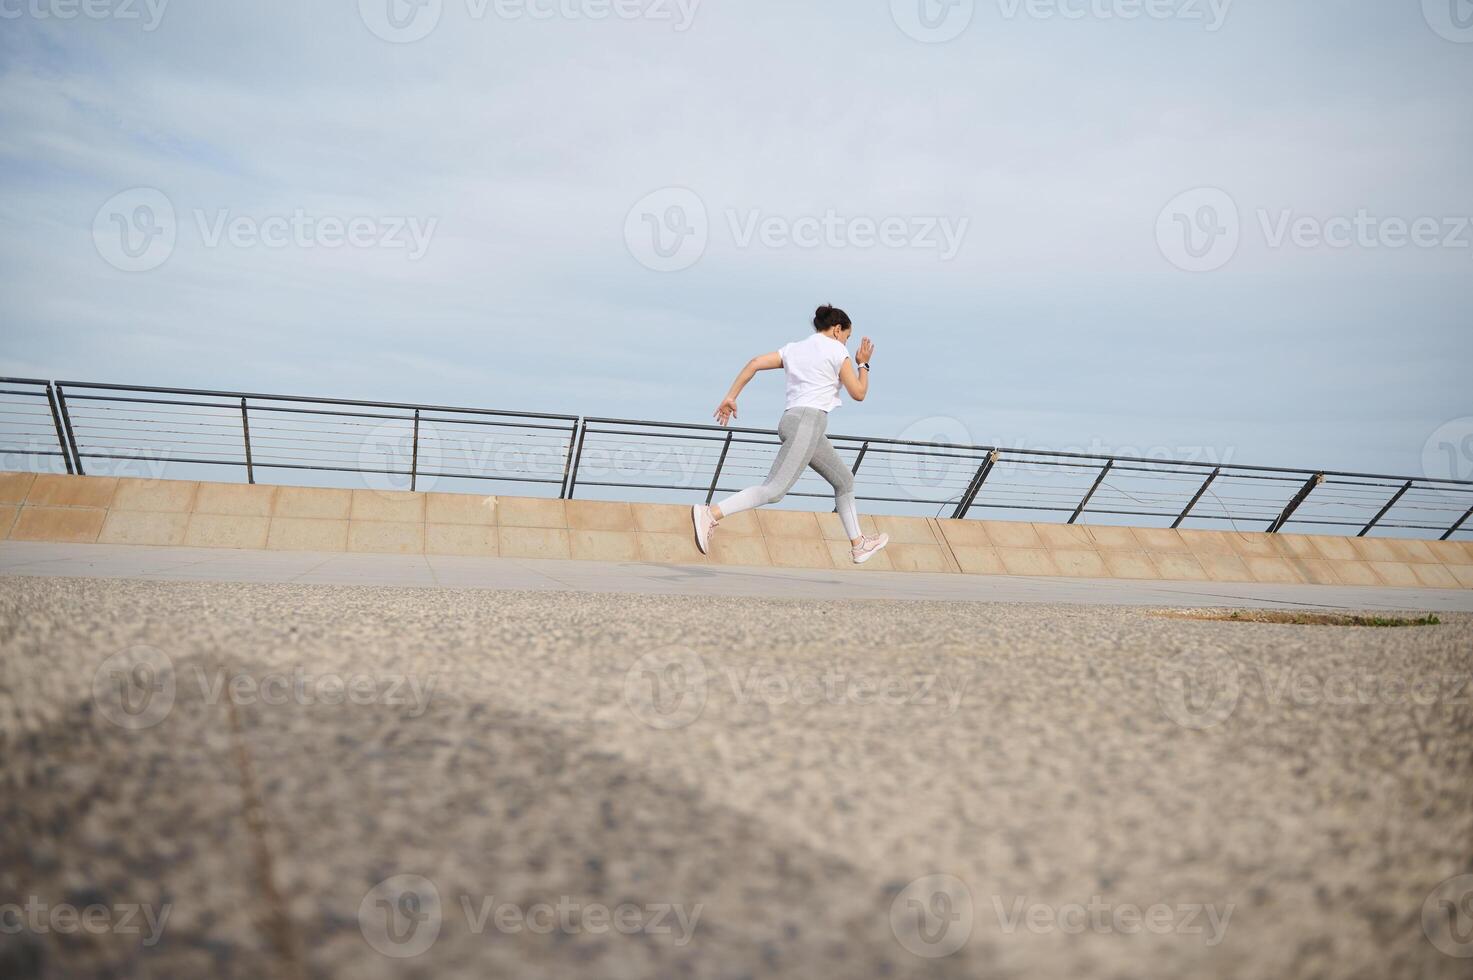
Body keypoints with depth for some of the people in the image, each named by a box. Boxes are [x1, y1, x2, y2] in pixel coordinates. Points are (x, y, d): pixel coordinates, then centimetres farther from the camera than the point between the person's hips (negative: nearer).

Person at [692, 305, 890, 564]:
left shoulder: (795, 348, 21)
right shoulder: (836, 350, 3)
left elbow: (755, 363, 10)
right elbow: (859, 393, 4)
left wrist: (731, 396, 8)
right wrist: (863, 364, 19)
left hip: (792, 418, 9)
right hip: (808, 420, -9)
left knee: (845, 481, 19)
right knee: (774, 490, -17)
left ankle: (858, 545, 26)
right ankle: (711, 515, -27)